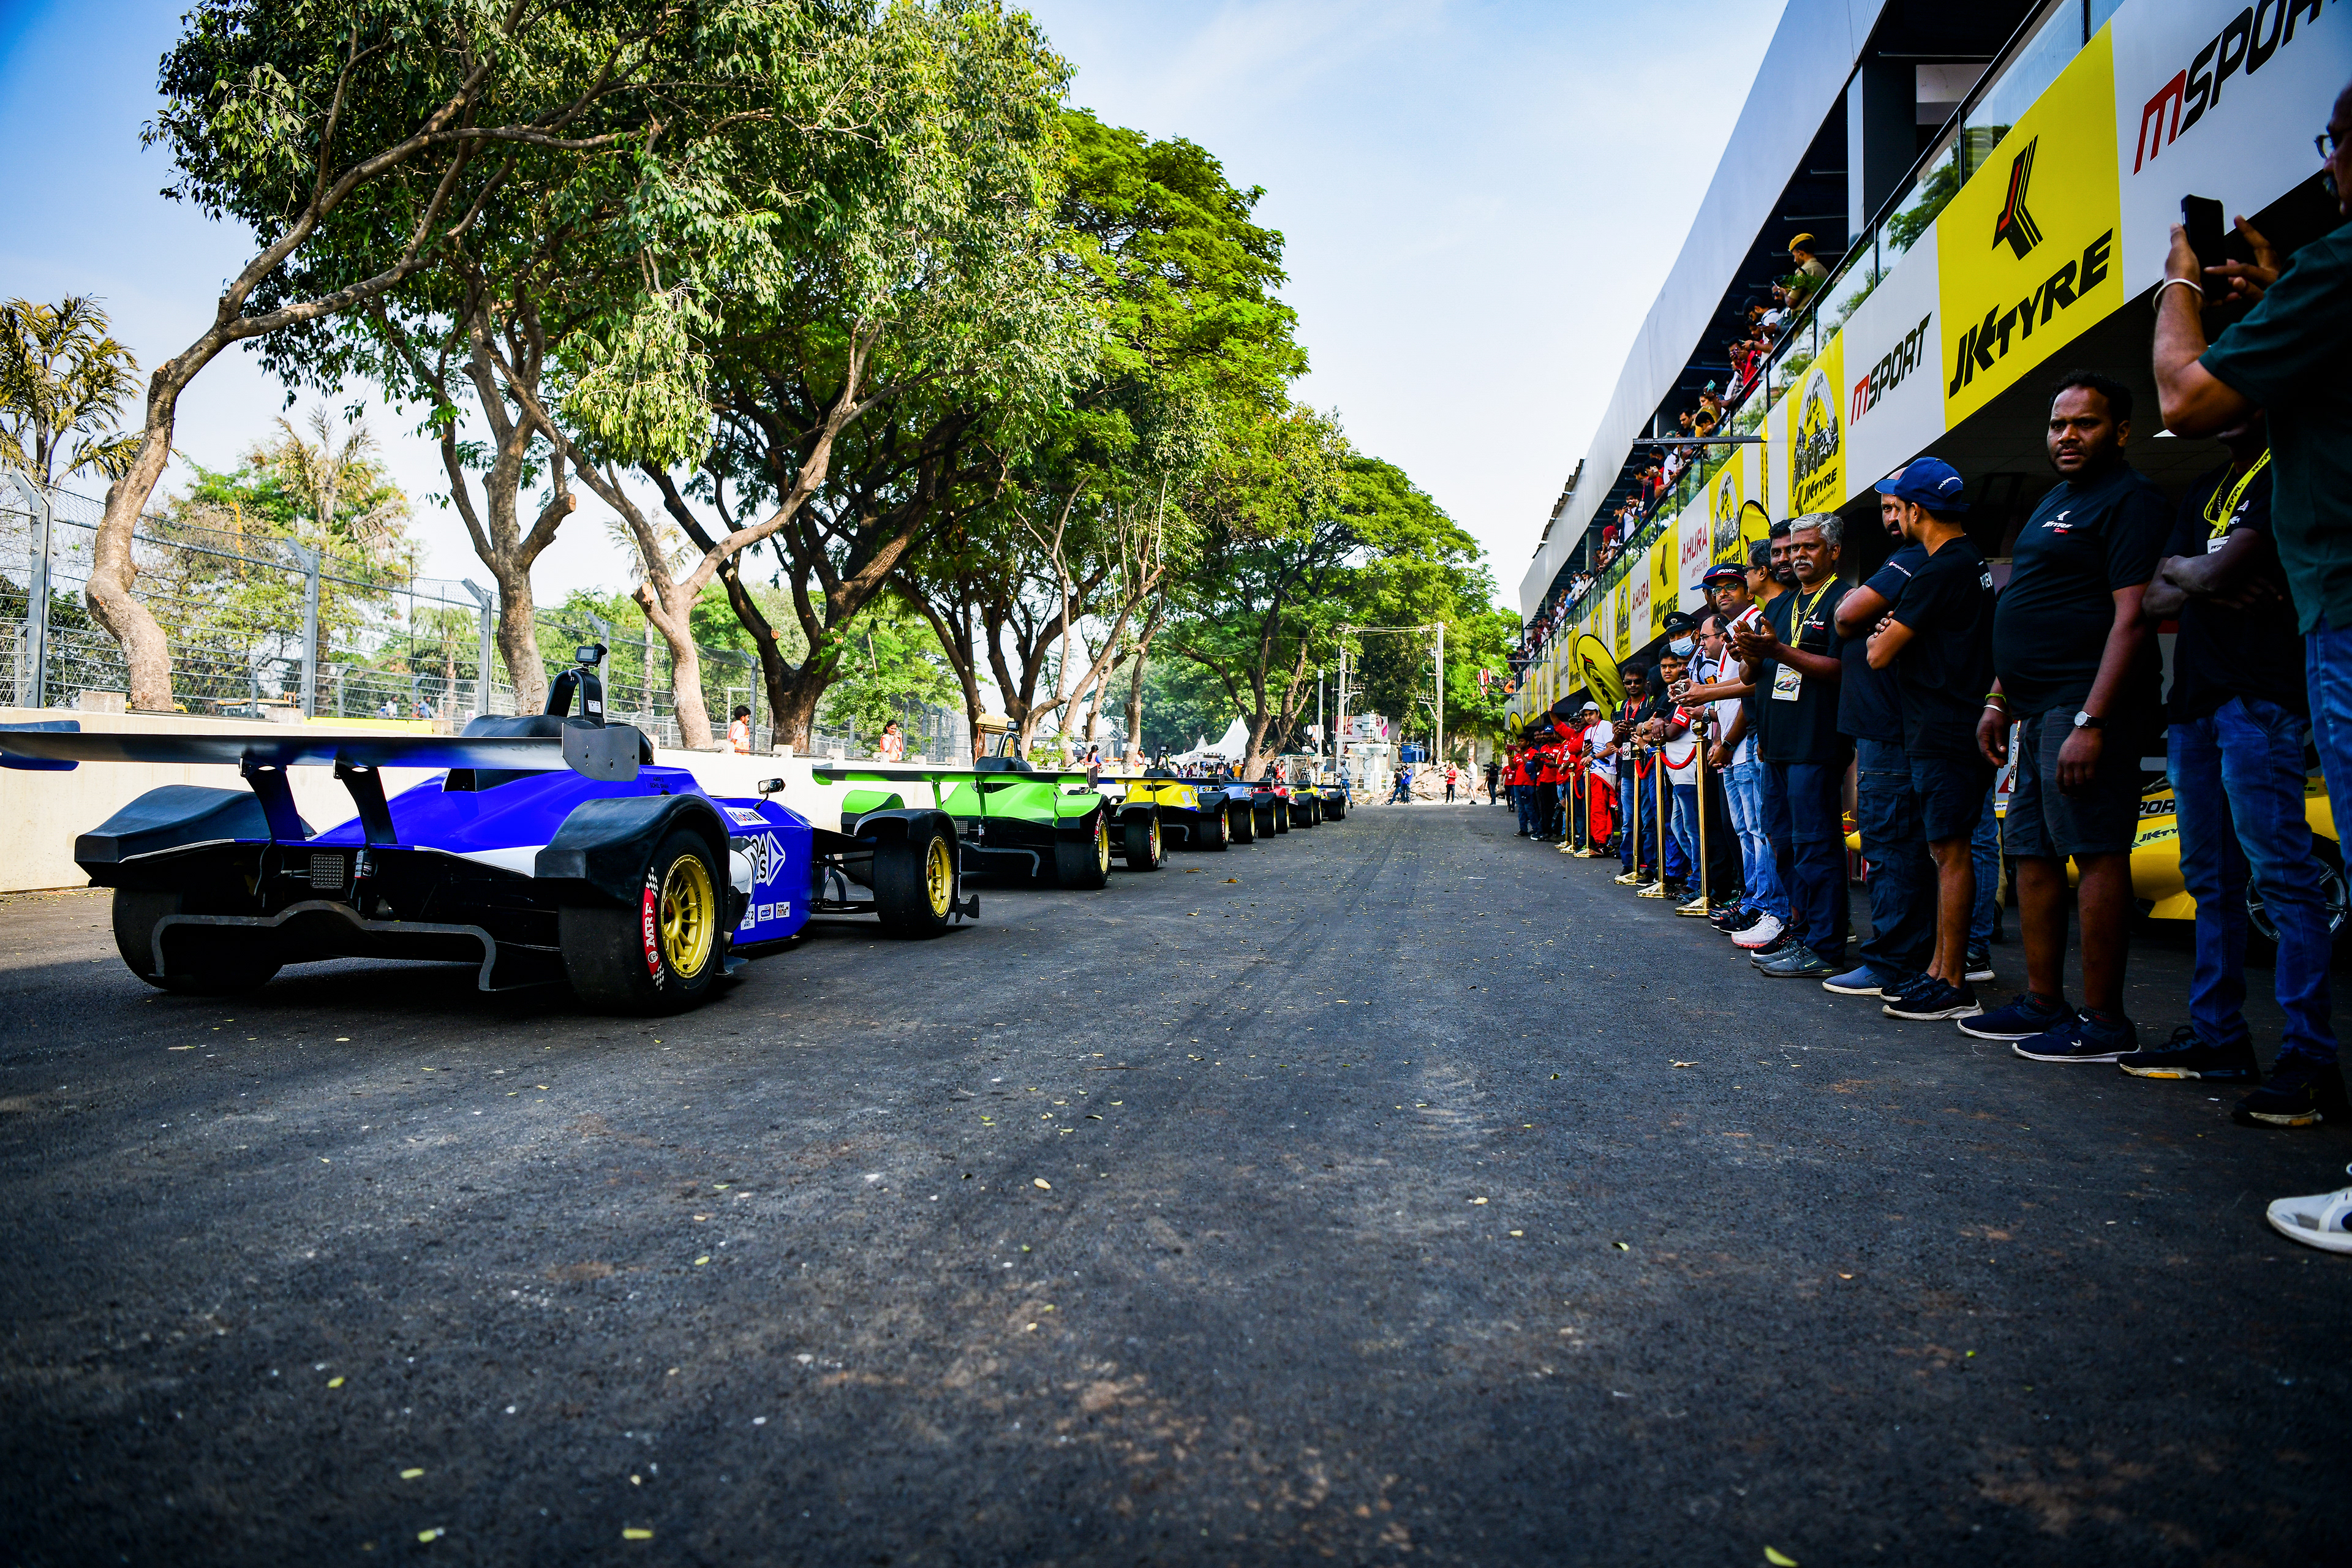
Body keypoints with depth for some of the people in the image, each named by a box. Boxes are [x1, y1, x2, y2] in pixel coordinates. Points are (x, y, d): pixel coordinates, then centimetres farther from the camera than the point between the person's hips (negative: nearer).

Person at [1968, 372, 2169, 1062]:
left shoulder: (2129, 499, -7)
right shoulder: (2053, 502, 22)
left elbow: (2132, 618, -17)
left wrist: (2091, 721, -23)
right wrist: (1996, 702, 20)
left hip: (2084, 707, -10)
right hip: (2038, 711, 10)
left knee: (2097, 852, -7)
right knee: (2033, 852, 10)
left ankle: (2104, 1023, -2)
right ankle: (2043, 1003, 18)